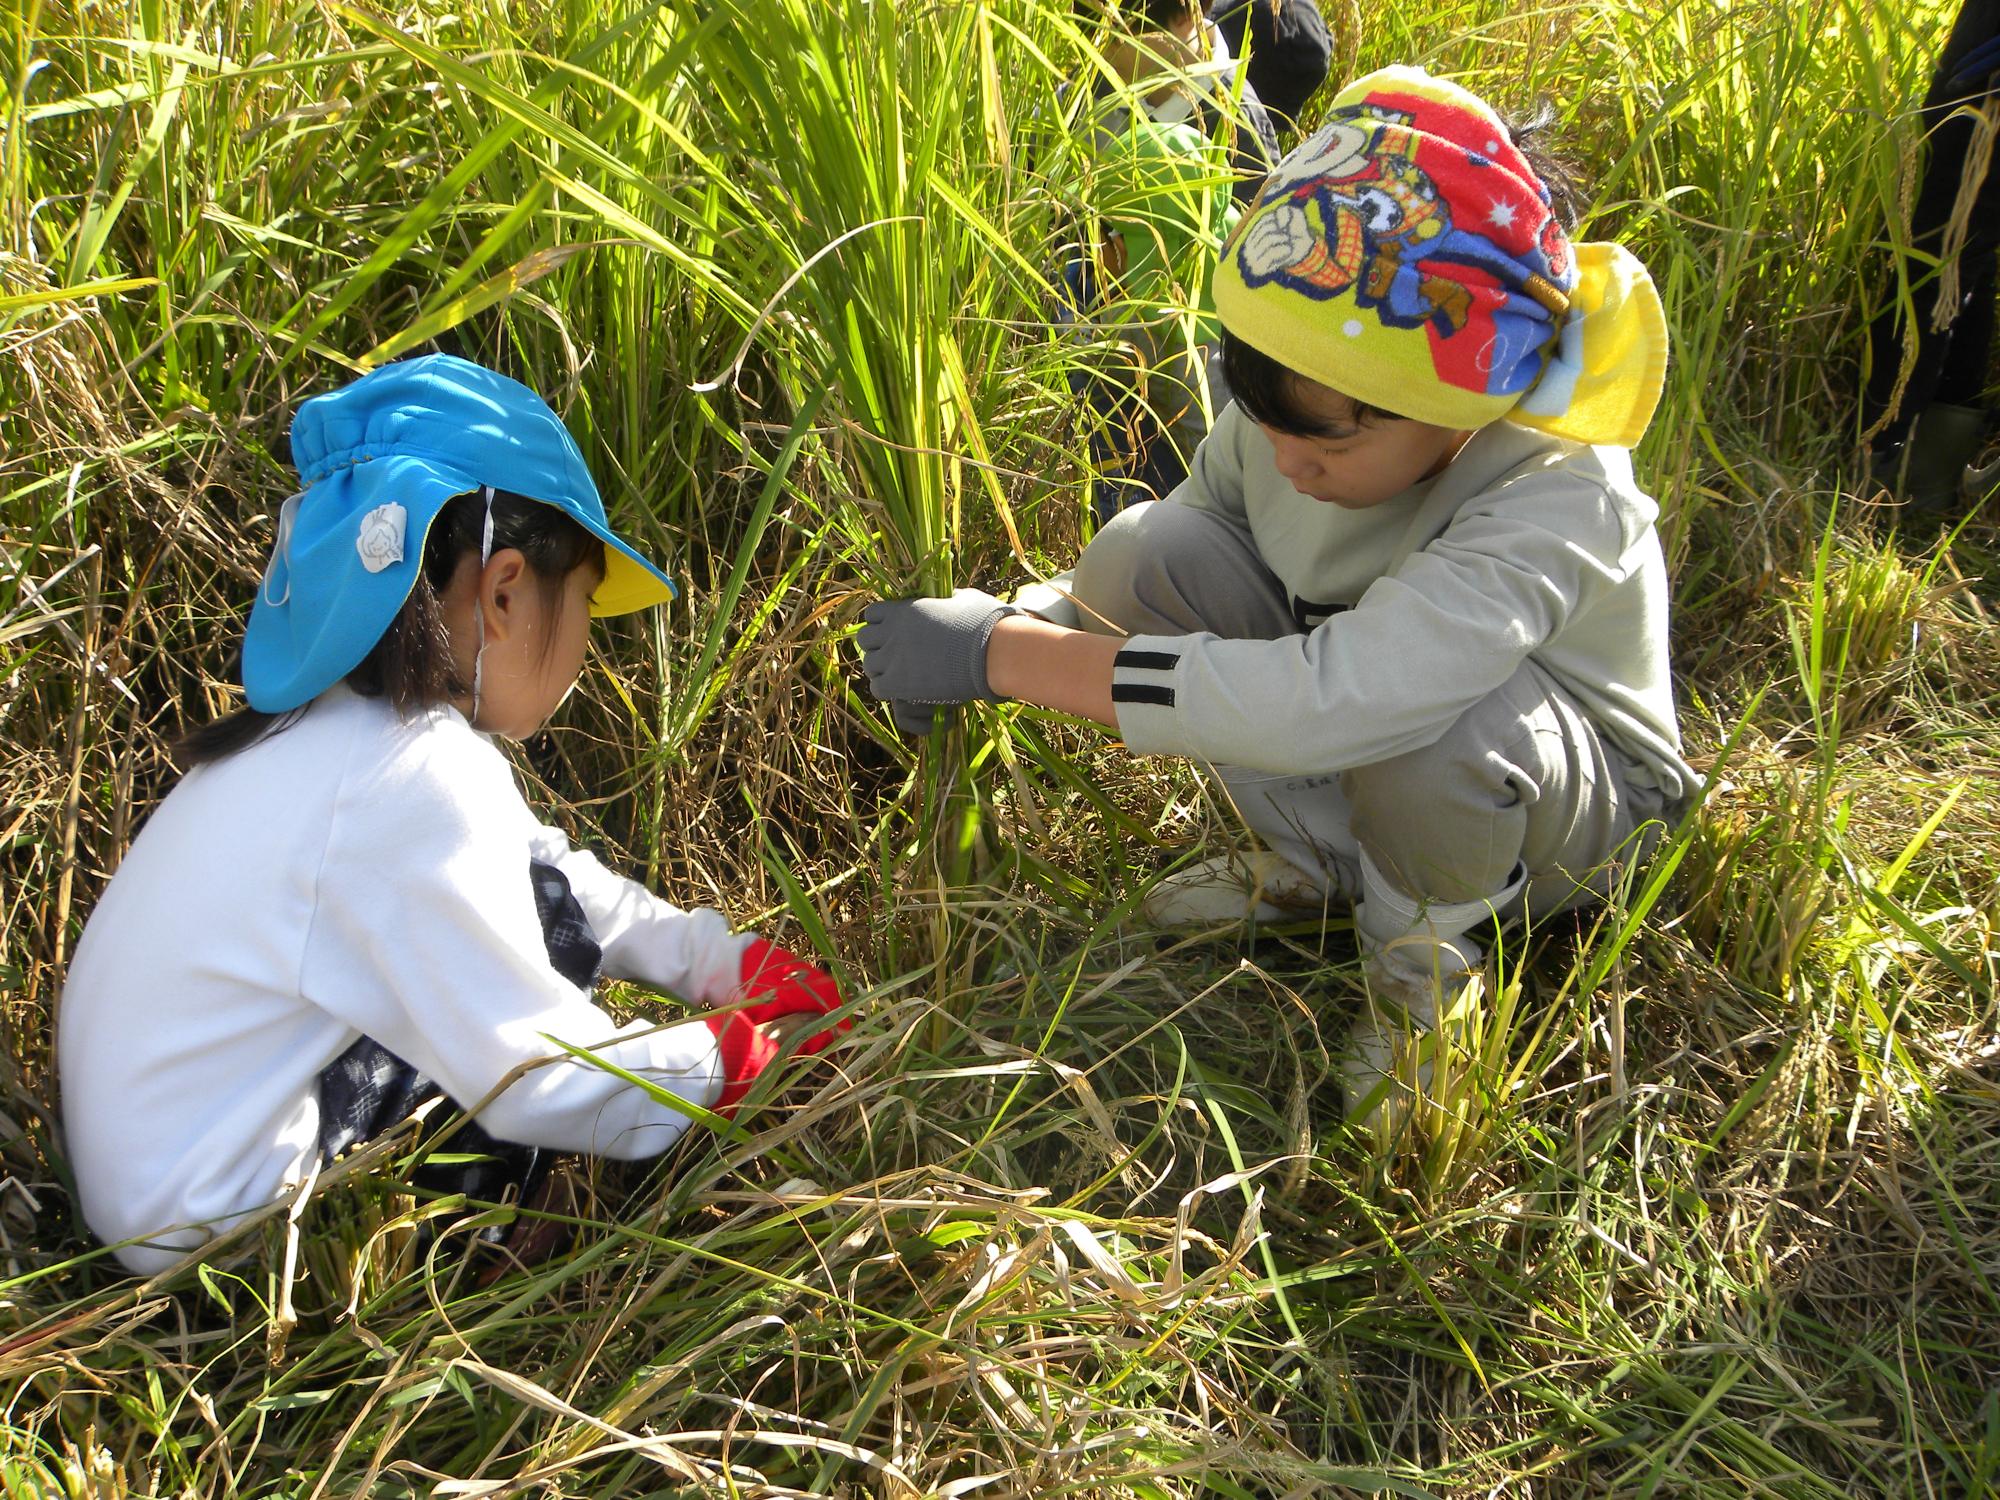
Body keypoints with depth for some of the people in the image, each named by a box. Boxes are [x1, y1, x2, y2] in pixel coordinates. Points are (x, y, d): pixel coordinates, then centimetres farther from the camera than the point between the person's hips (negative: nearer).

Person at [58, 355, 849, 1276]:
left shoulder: (338, 725, 3)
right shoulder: (422, 784, -25)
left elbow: (568, 887, 14)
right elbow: (540, 1087, -22)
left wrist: (731, 966, 12)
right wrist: (725, 1063, -7)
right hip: (215, 1240, -9)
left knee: (535, 895, 7)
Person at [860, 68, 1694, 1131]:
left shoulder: (1560, 503, -40)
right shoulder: (1294, 406, -20)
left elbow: (1327, 703, -52)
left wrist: (1007, 653, -47)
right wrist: (1017, 625, -23)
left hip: (1580, 794, -5)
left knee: (1425, 730, -43)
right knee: (1140, 556, -20)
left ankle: (1419, 963, -7)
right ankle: (1313, 858, 1)